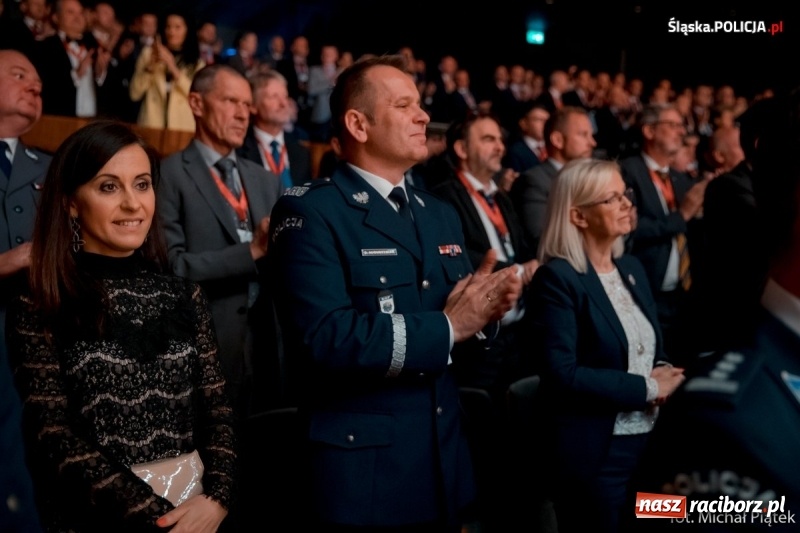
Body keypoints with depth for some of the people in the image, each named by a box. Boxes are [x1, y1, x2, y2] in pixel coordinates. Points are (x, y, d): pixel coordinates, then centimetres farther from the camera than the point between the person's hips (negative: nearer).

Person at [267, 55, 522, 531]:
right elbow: (323, 337, -25)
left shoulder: (441, 213, 12)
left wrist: (487, 307, -10)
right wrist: (447, 327, -18)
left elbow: (463, 319, 13)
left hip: (445, 461, 7)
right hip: (363, 469, -6)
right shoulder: (310, 213, -12)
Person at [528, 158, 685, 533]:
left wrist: (666, 376, -5)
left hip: (651, 441, 8)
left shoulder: (632, 268, 11)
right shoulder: (557, 279, -13)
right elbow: (562, 374, -21)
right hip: (595, 455, -7)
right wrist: (646, 388, -16)